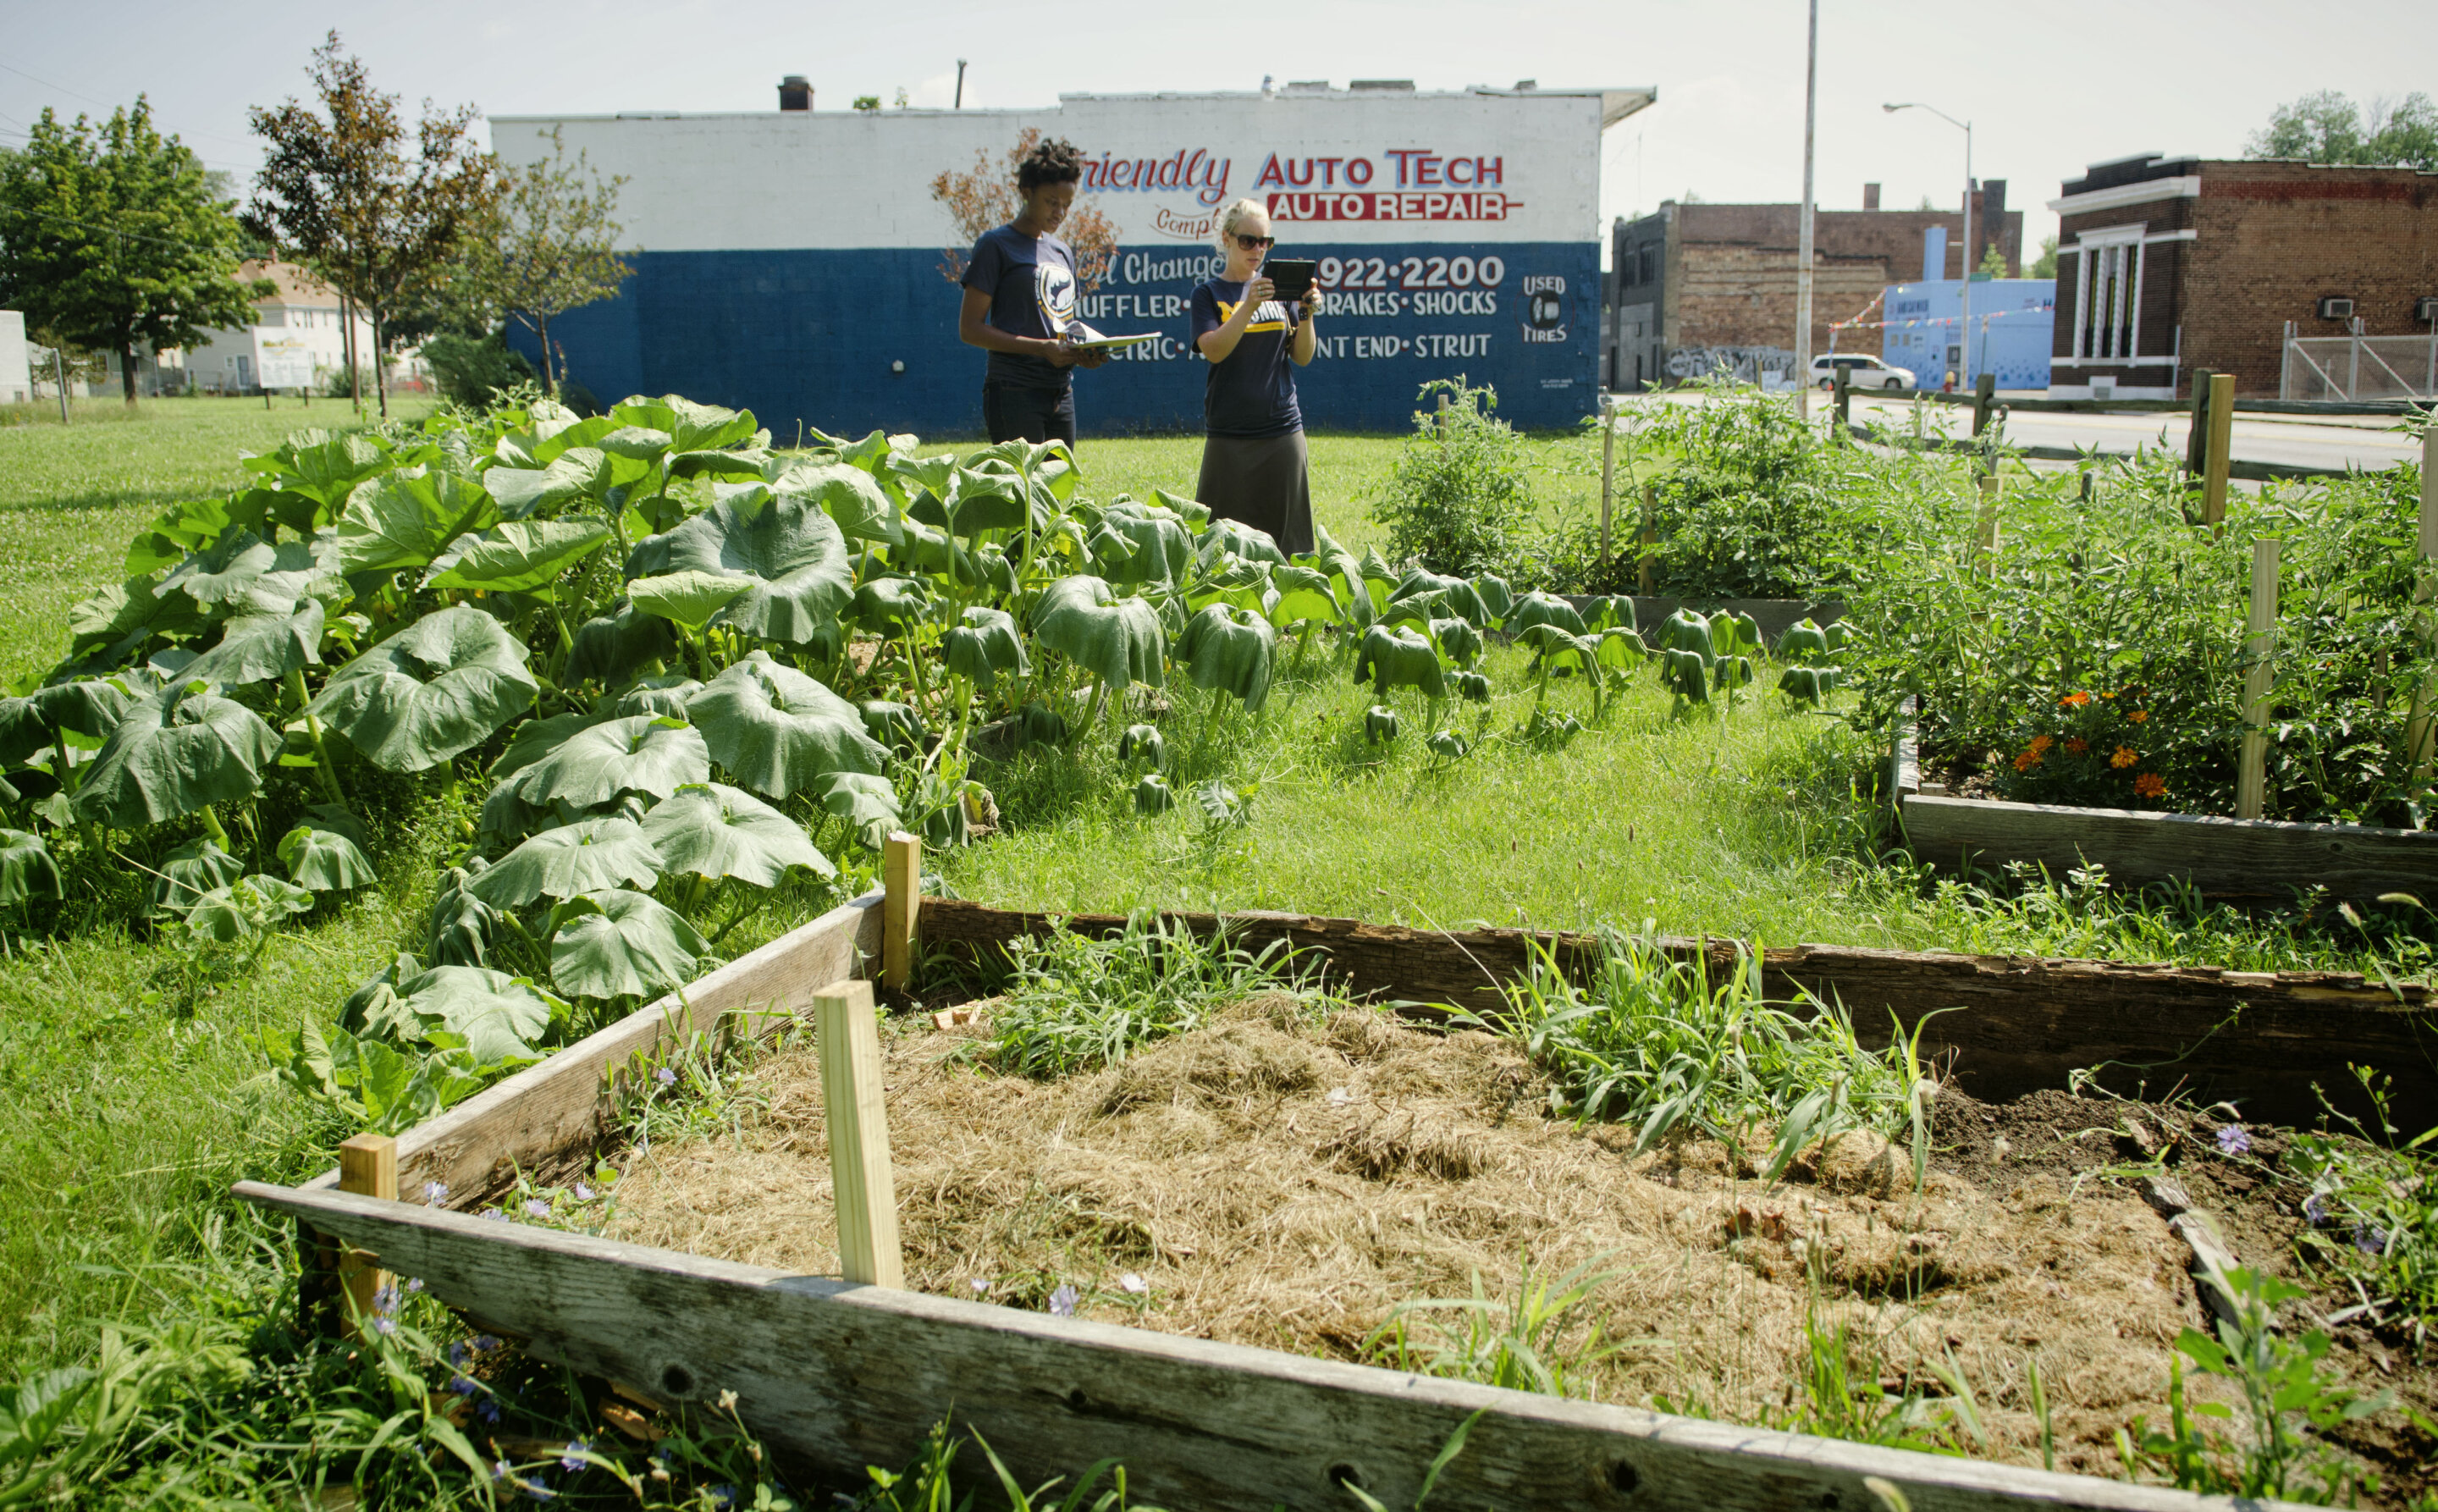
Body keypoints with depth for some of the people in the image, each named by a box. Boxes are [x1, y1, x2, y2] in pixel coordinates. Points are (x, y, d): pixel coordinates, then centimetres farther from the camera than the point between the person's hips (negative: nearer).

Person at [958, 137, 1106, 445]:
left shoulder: (1063, 252, 19)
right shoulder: (996, 245, -2)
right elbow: (969, 329, -8)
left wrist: (1083, 353, 3)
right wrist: (1042, 348, -17)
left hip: (1061, 393, 7)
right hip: (1015, 393, -7)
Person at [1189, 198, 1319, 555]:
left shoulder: (1280, 288, 11)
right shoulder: (1209, 293, 4)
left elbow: (1302, 357, 8)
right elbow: (1214, 350, -12)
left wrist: (1306, 313, -9)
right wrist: (1249, 305, -23)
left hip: (1282, 428, 3)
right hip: (1229, 434, -2)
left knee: (1285, 532, 3)